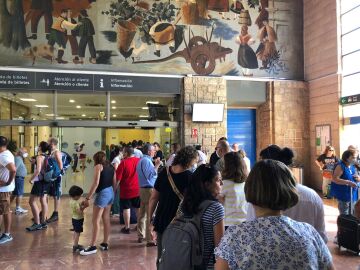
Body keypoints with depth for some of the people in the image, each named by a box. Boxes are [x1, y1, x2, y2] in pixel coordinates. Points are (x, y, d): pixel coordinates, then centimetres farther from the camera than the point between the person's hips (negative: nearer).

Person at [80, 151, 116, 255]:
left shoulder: (98, 166, -7)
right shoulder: (111, 167, 13)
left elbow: (96, 183, -16)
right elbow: (114, 183, 13)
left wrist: (87, 198, -15)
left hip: (102, 193, -8)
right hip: (110, 193, 8)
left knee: (96, 221, -3)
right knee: (106, 219, 14)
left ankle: (92, 246, 0)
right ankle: (105, 243, 21)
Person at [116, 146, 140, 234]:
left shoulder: (124, 162, -16)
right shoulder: (139, 161, -4)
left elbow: (118, 178, -15)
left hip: (126, 190, -4)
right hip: (138, 189, 4)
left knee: (126, 208, 8)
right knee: (138, 208, 16)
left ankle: (127, 228, 15)